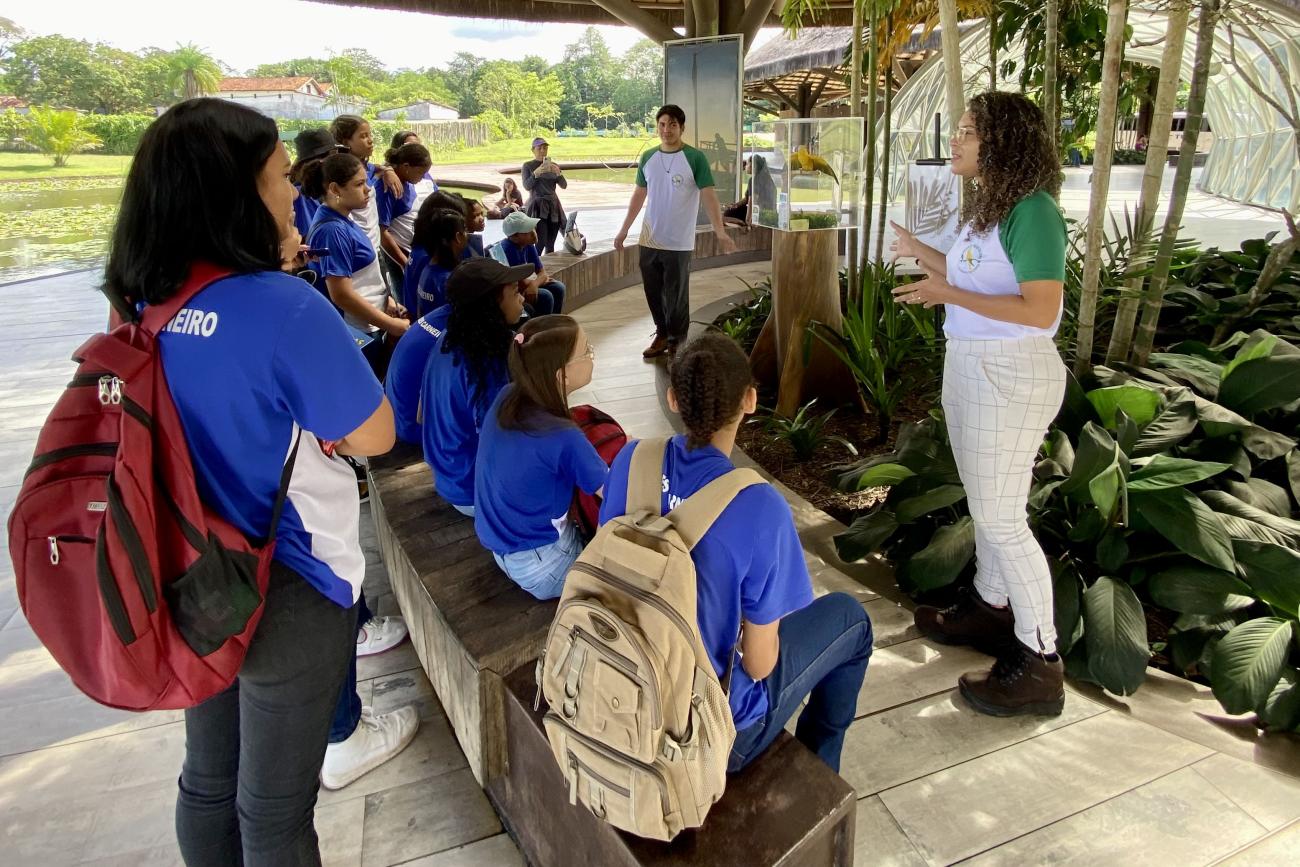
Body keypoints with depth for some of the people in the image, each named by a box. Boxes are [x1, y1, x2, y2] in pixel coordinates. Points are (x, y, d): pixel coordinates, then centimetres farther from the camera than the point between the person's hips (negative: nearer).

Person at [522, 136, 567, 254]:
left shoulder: (553, 165, 12)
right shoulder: (528, 166, 2)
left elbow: (564, 185, 5)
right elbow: (527, 186, -8)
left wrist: (558, 173, -13)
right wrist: (536, 173, -22)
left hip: (553, 205, 4)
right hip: (537, 205, -4)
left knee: (550, 244, 2)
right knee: (540, 242, -18)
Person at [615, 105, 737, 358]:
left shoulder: (695, 158, -9)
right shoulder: (647, 158, 6)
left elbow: (709, 196, -14)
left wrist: (720, 232, -26)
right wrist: (624, 229, 13)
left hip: (679, 242, -4)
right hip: (649, 240, 5)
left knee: (676, 296, 4)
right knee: (653, 293, 12)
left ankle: (677, 343, 18)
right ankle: (662, 335, 29)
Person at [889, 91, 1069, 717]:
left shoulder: (1031, 212, -19)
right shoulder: (984, 207, 8)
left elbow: (1040, 311, -24)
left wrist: (949, 295, -24)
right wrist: (917, 252, 21)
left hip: (1011, 374, -9)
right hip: (967, 363, 9)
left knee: (1000, 516, -3)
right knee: (984, 502, 19)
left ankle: (1039, 662, 10)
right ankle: (991, 607, 37)